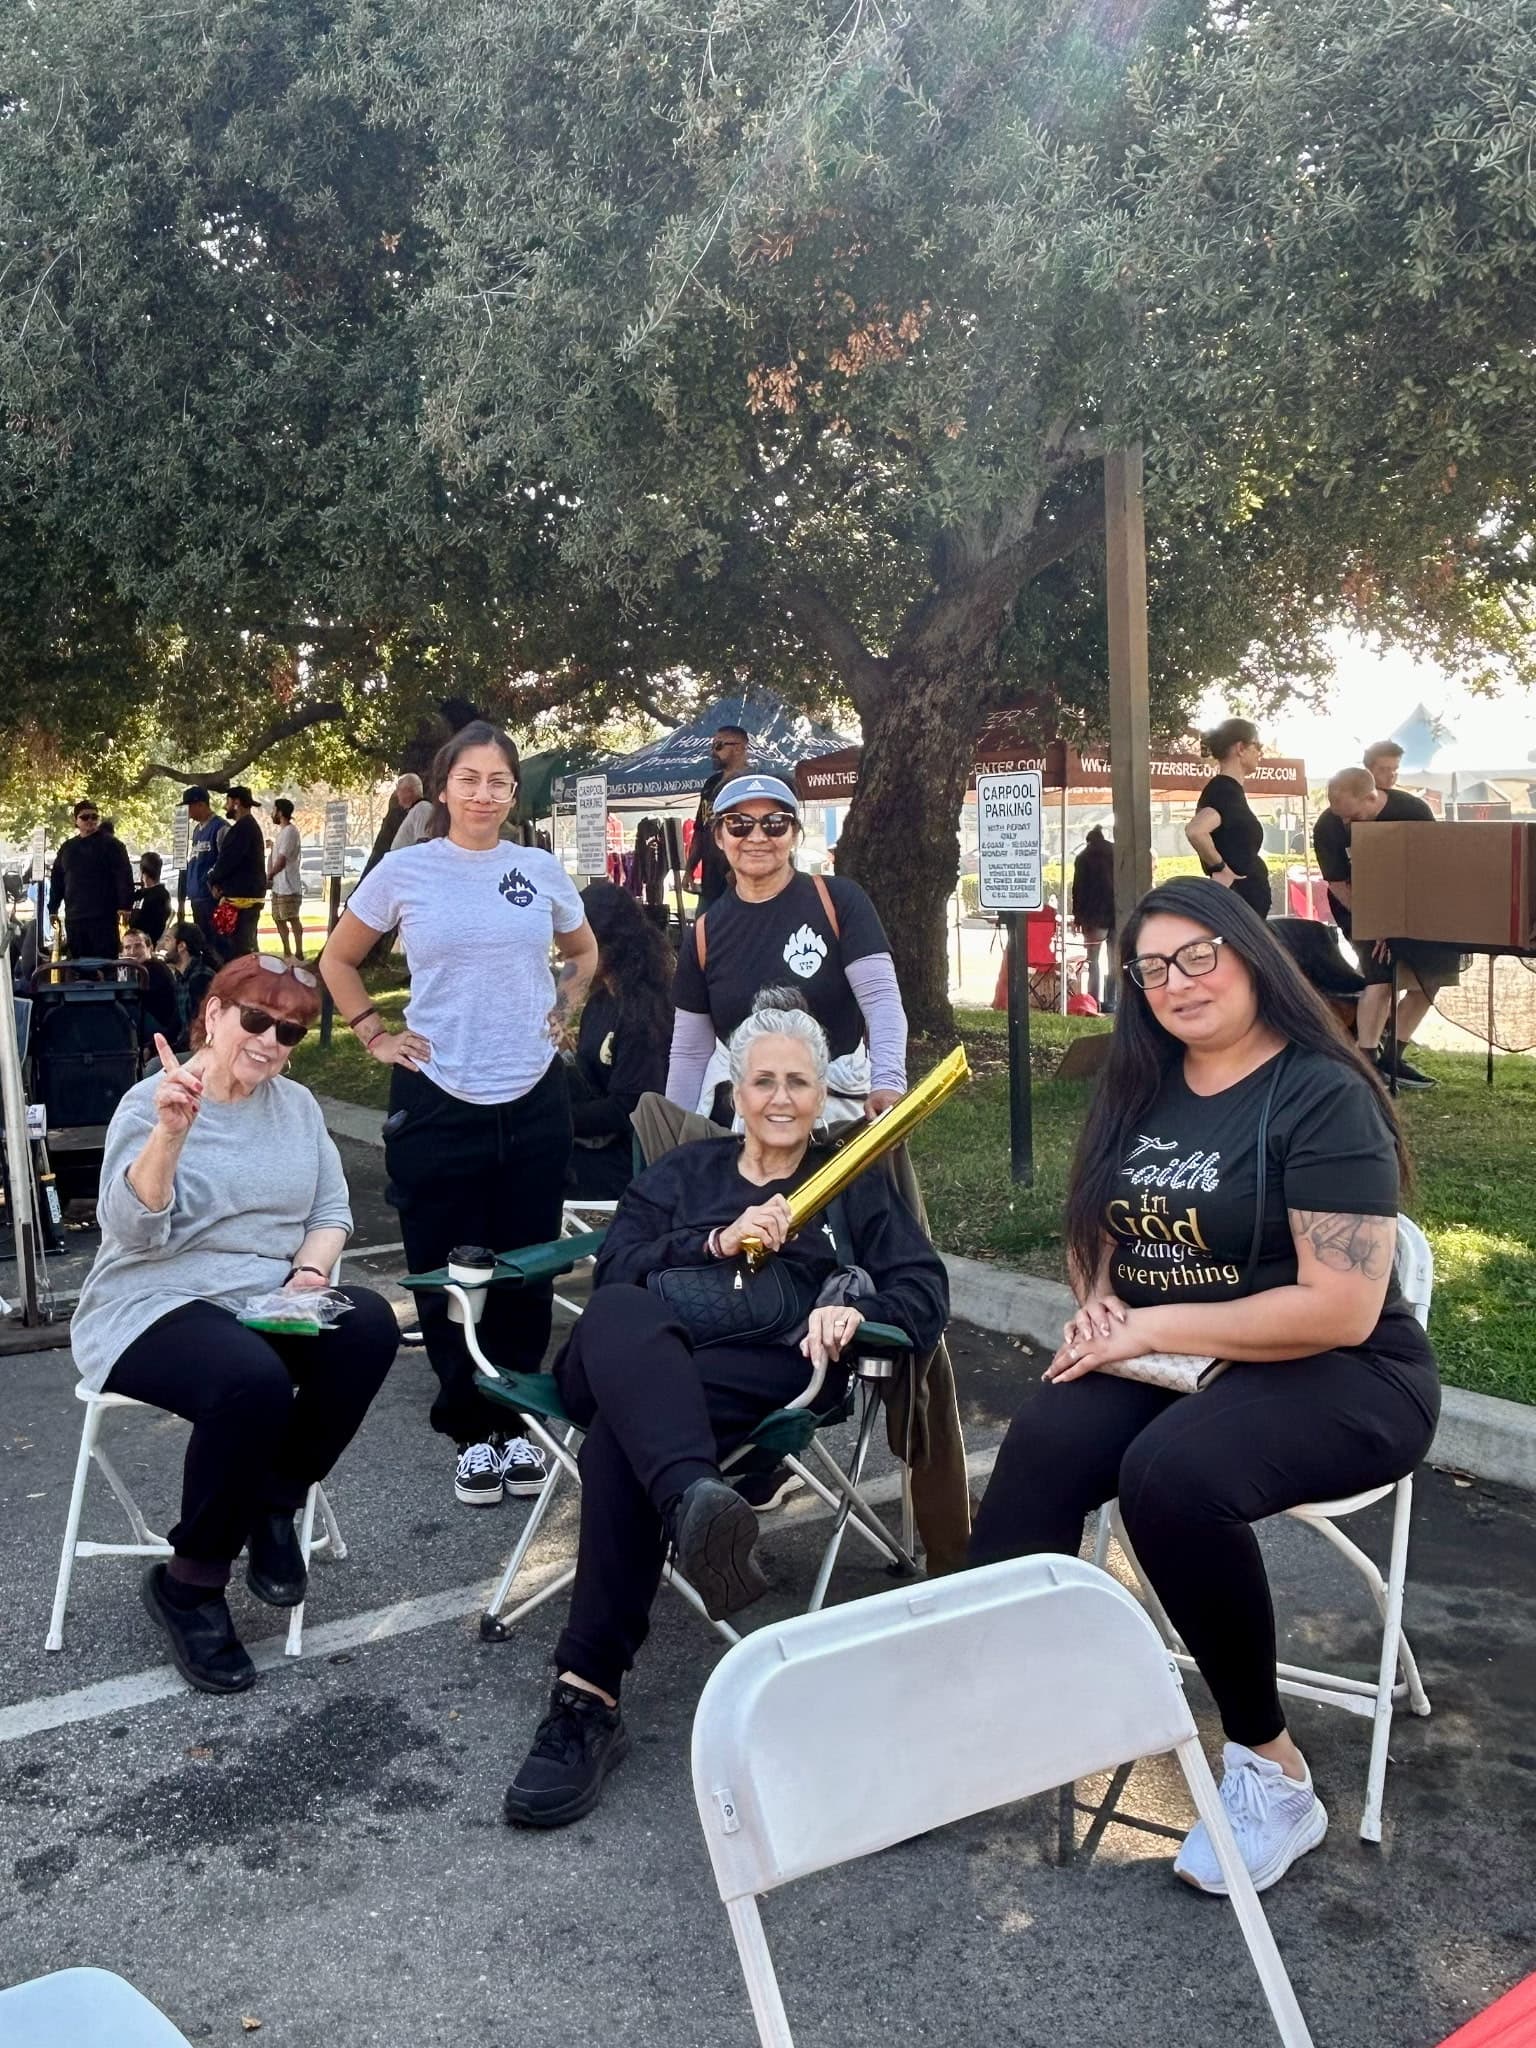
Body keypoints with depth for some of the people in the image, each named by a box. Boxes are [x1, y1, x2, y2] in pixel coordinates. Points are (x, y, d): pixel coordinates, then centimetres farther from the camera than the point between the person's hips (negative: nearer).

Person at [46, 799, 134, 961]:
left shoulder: (111, 844, 1)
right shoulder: (67, 848, 18)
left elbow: (124, 877, -8)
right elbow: (57, 881, 22)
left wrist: (124, 906, -17)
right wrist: (53, 909, 16)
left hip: (103, 917, -5)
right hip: (74, 918, 6)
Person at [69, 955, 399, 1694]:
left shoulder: (297, 1104, 10)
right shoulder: (152, 1103, -7)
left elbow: (331, 1210, 8)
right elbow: (131, 1231, -21)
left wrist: (309, 1271, -12)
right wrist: (170, 1132, -36)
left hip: (266, 1304, 6)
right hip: (154, 1309, -5)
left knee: (370, 1324, -25)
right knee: (253, 1379, -36)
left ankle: (274, 1505, -3)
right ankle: (188, 1584, -13)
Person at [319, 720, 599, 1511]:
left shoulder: (542, 871, 4)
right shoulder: (404, 871, -2)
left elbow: (583, 952, 22)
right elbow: (337, 960, 11)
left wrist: (563, 1015, 9)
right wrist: (376, 1036, 2)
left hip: (533, 1098, 2)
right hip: (437, 1100, -2)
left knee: (527, 1273, 8)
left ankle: (518, 1424, 22)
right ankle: (471, 1432, 19)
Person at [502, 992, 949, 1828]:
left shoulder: (856, 1185, 25)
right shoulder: (681, 1173, 28)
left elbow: (925, 1293, 9)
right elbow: (613, 1273, 10)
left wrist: (856, 1307, -14)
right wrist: (717, 1239, -6)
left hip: (769, 1376, -1)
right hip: (641, 1367, 2)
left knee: (620, 1433, -35)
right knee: (619, 1317, -38)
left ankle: (588, 1695, -40)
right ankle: (694, 1500, -65)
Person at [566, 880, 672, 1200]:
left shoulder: (642, 1012, -16)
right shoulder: (600, 1002, 13)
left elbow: (626, 1108, -19)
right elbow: (587, 1085, 13)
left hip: (621, 1161, -9)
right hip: (592, 1142, 9)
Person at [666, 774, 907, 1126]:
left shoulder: (838, 901, -6)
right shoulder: (705, 933, 3)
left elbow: (882, 1000, -14)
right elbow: (689, 1053, 8)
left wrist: (888, 1083, -31)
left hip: (837, 1108, -2)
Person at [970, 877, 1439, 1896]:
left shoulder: (1324, 1096, -11)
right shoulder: (1141, 1090, 11)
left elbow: (1339, 1309, -18)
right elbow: (1095, 1233, 20)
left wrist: (1152, 1325, -16)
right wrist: (1097, 1302, -4)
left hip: (1341, 1381, -5)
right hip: (1165, 1362, 6)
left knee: (1170, 1473, -35)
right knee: (1043, 1444, -26)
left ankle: (1270, 1768, -16)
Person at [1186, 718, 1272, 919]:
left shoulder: (1229, 789, 14)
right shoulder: (1225, 790, -15)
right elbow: (1195, 830, -35)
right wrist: (1221, 868, -23)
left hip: (1248, 896, 10)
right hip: (1238, 897, -10)